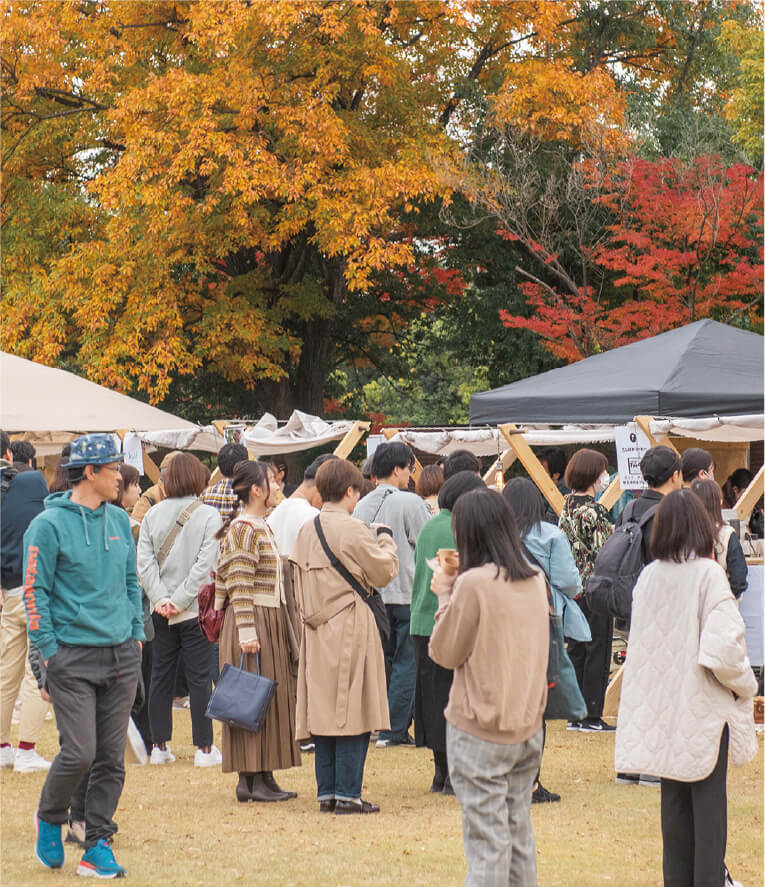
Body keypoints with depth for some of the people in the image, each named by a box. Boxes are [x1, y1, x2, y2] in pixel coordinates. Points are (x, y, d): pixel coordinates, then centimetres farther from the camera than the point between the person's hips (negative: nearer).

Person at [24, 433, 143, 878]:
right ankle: (50, 820, 17)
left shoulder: (119, 521, 11)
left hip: (122, 654, 6)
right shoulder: (49, 525, -8)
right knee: (79, 753, -9)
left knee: (112, 757, 4)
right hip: (73, 657, -6)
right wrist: (49, 648, -10)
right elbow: (35, 591, -7)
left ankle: (98, 845, 12)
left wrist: (137, 632, 13)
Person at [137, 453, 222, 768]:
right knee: (199, 678, 1)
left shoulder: (153, 514, 3)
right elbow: (204, 564, -13)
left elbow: (144, 562, -4)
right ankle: (204, 748, 2)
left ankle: (159, 747, 12)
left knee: (161, 677, 10)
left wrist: (161, 598, -7)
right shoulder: (209, 515, -7)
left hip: (161, 611, 3)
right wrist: (180, 600, -11)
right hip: (197, 610, -3)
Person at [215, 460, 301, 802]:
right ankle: (253, 779, -5)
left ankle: (260, 777, 12)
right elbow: (240, 586, -19)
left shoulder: (262, 527, 16)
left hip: (271, 622, 10)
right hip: (253, 621, -10)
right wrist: (247, 632, -23)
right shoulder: (243, 529, -13)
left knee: (270, 697, 9)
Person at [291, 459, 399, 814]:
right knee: (353, 715, -3)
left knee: (324, 713, 10)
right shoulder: (352, 530, -14)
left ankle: (327, 793, 12)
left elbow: (301, 583, 13)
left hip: (317, 631, 7)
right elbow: (384, 571, -6)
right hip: (350, 630, -7)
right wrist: (385, 540, 9)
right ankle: (347, 794, -4)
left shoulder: (306, 530, 8)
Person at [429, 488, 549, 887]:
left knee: (487, 841, -4)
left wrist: (445, 594, 3)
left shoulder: (474, 584, -17)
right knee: (519, 833, 15)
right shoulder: (535, 580, 5)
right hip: (527, 725, 7)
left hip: (480, 731, -7)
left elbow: (446, 653, -8)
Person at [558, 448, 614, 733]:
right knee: (598, 651, -1)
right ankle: (592, 717, 2)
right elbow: (602, 555, -19)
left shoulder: (568, 504, 7)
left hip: (573, 588, 8)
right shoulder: (593, 511, -18)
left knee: (576, 649, 12)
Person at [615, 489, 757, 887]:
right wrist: (745, 684, -5)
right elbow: (722, 648, -22)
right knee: (708, 801, 3)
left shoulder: (649, 576, -1)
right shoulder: (707, 574, -16)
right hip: (705, 705, -5)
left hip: (662, 704, 5)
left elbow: (641, 642, 7)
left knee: (674, 799, 14)